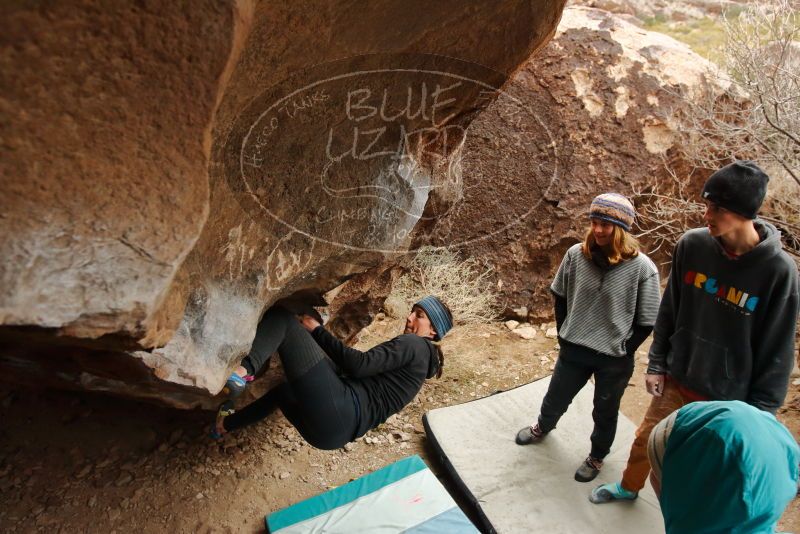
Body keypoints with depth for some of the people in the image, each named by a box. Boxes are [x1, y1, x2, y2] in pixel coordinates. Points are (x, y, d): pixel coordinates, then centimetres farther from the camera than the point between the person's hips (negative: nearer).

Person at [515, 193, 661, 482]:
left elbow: (646, 321, -11)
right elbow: (560, 296, 4)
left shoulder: (641, 267, -21)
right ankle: (543, 427, 56)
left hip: (614, 358, -3)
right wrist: (564, 335, 5)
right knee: (556, 397, 24)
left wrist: (623, 351, -7)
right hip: (573, 349, 3)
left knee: (605, 412, 20)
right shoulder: (576, 254, -12)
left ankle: (597, 456, 47)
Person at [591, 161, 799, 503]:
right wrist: (657, 364, 3)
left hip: (728, 398, -3)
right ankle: (628, 487, 48)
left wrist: (759, 413, -8)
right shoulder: (692, 245, -11)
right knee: (646, 440, 19)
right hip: (675, 380, 4)